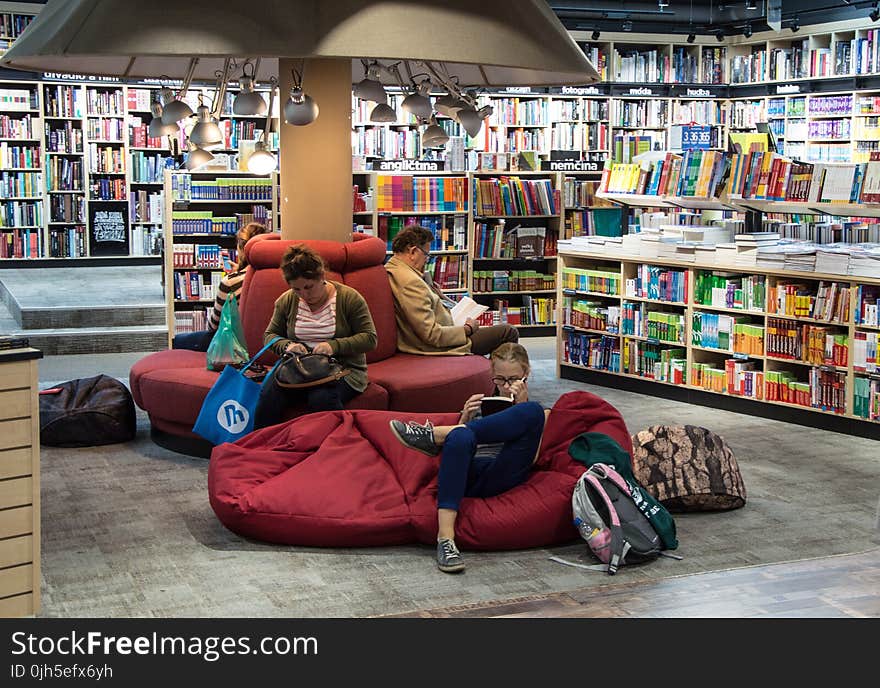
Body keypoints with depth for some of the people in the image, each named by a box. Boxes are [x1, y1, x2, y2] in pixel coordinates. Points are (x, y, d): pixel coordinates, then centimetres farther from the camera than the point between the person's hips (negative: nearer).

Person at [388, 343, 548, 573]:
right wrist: (465, 419, 2)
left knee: (533, 411, -25)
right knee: (460, 437, -36)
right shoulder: (480, 405, 30)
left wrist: (522, 406, -1)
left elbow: (530, 456, 3)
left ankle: (434, 434, -25)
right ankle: (445, 537, -44)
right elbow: (460, 441, 18)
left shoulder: (540, 413, 23)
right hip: (471, 473, 1)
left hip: (503, 477, -1)